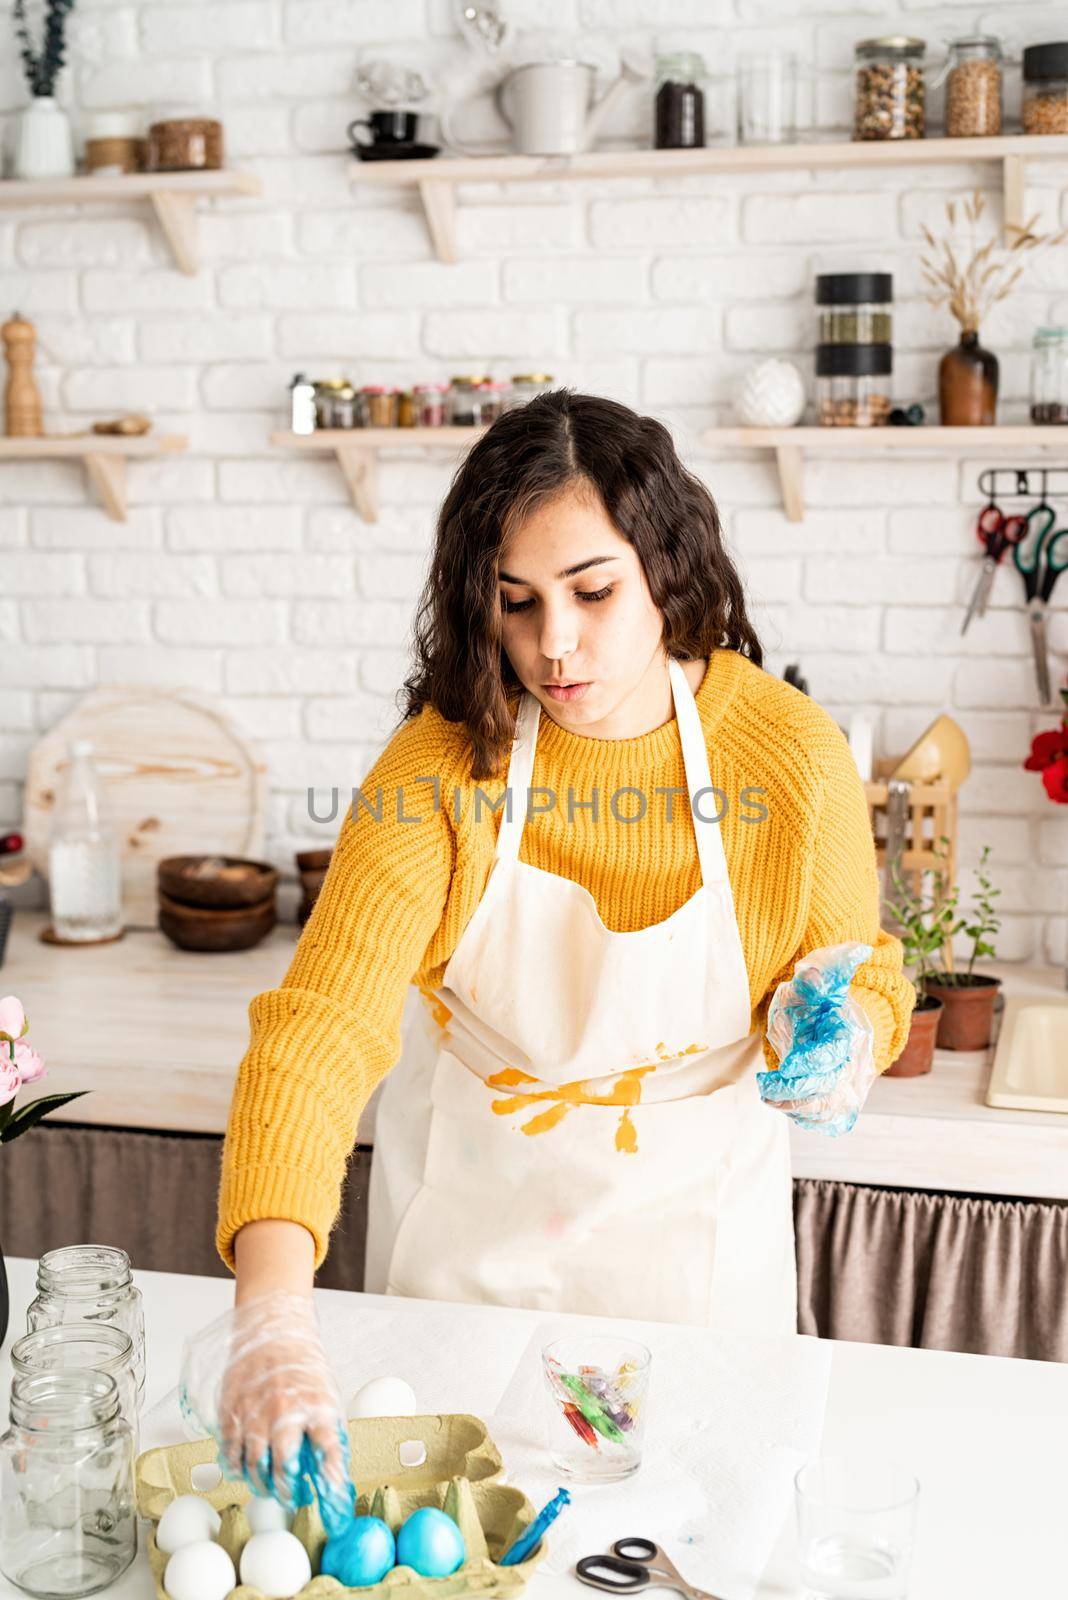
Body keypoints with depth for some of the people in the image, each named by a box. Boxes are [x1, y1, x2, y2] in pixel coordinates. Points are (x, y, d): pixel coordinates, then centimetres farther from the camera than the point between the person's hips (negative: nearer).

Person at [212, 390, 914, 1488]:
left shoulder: (795, 758, -19)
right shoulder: (442, 767, -23)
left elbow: (858, 979, -1)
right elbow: (320, 1026, -33)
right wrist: (271, 1306, -46)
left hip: (691, 1223, 1)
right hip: (469, 1221, 0)